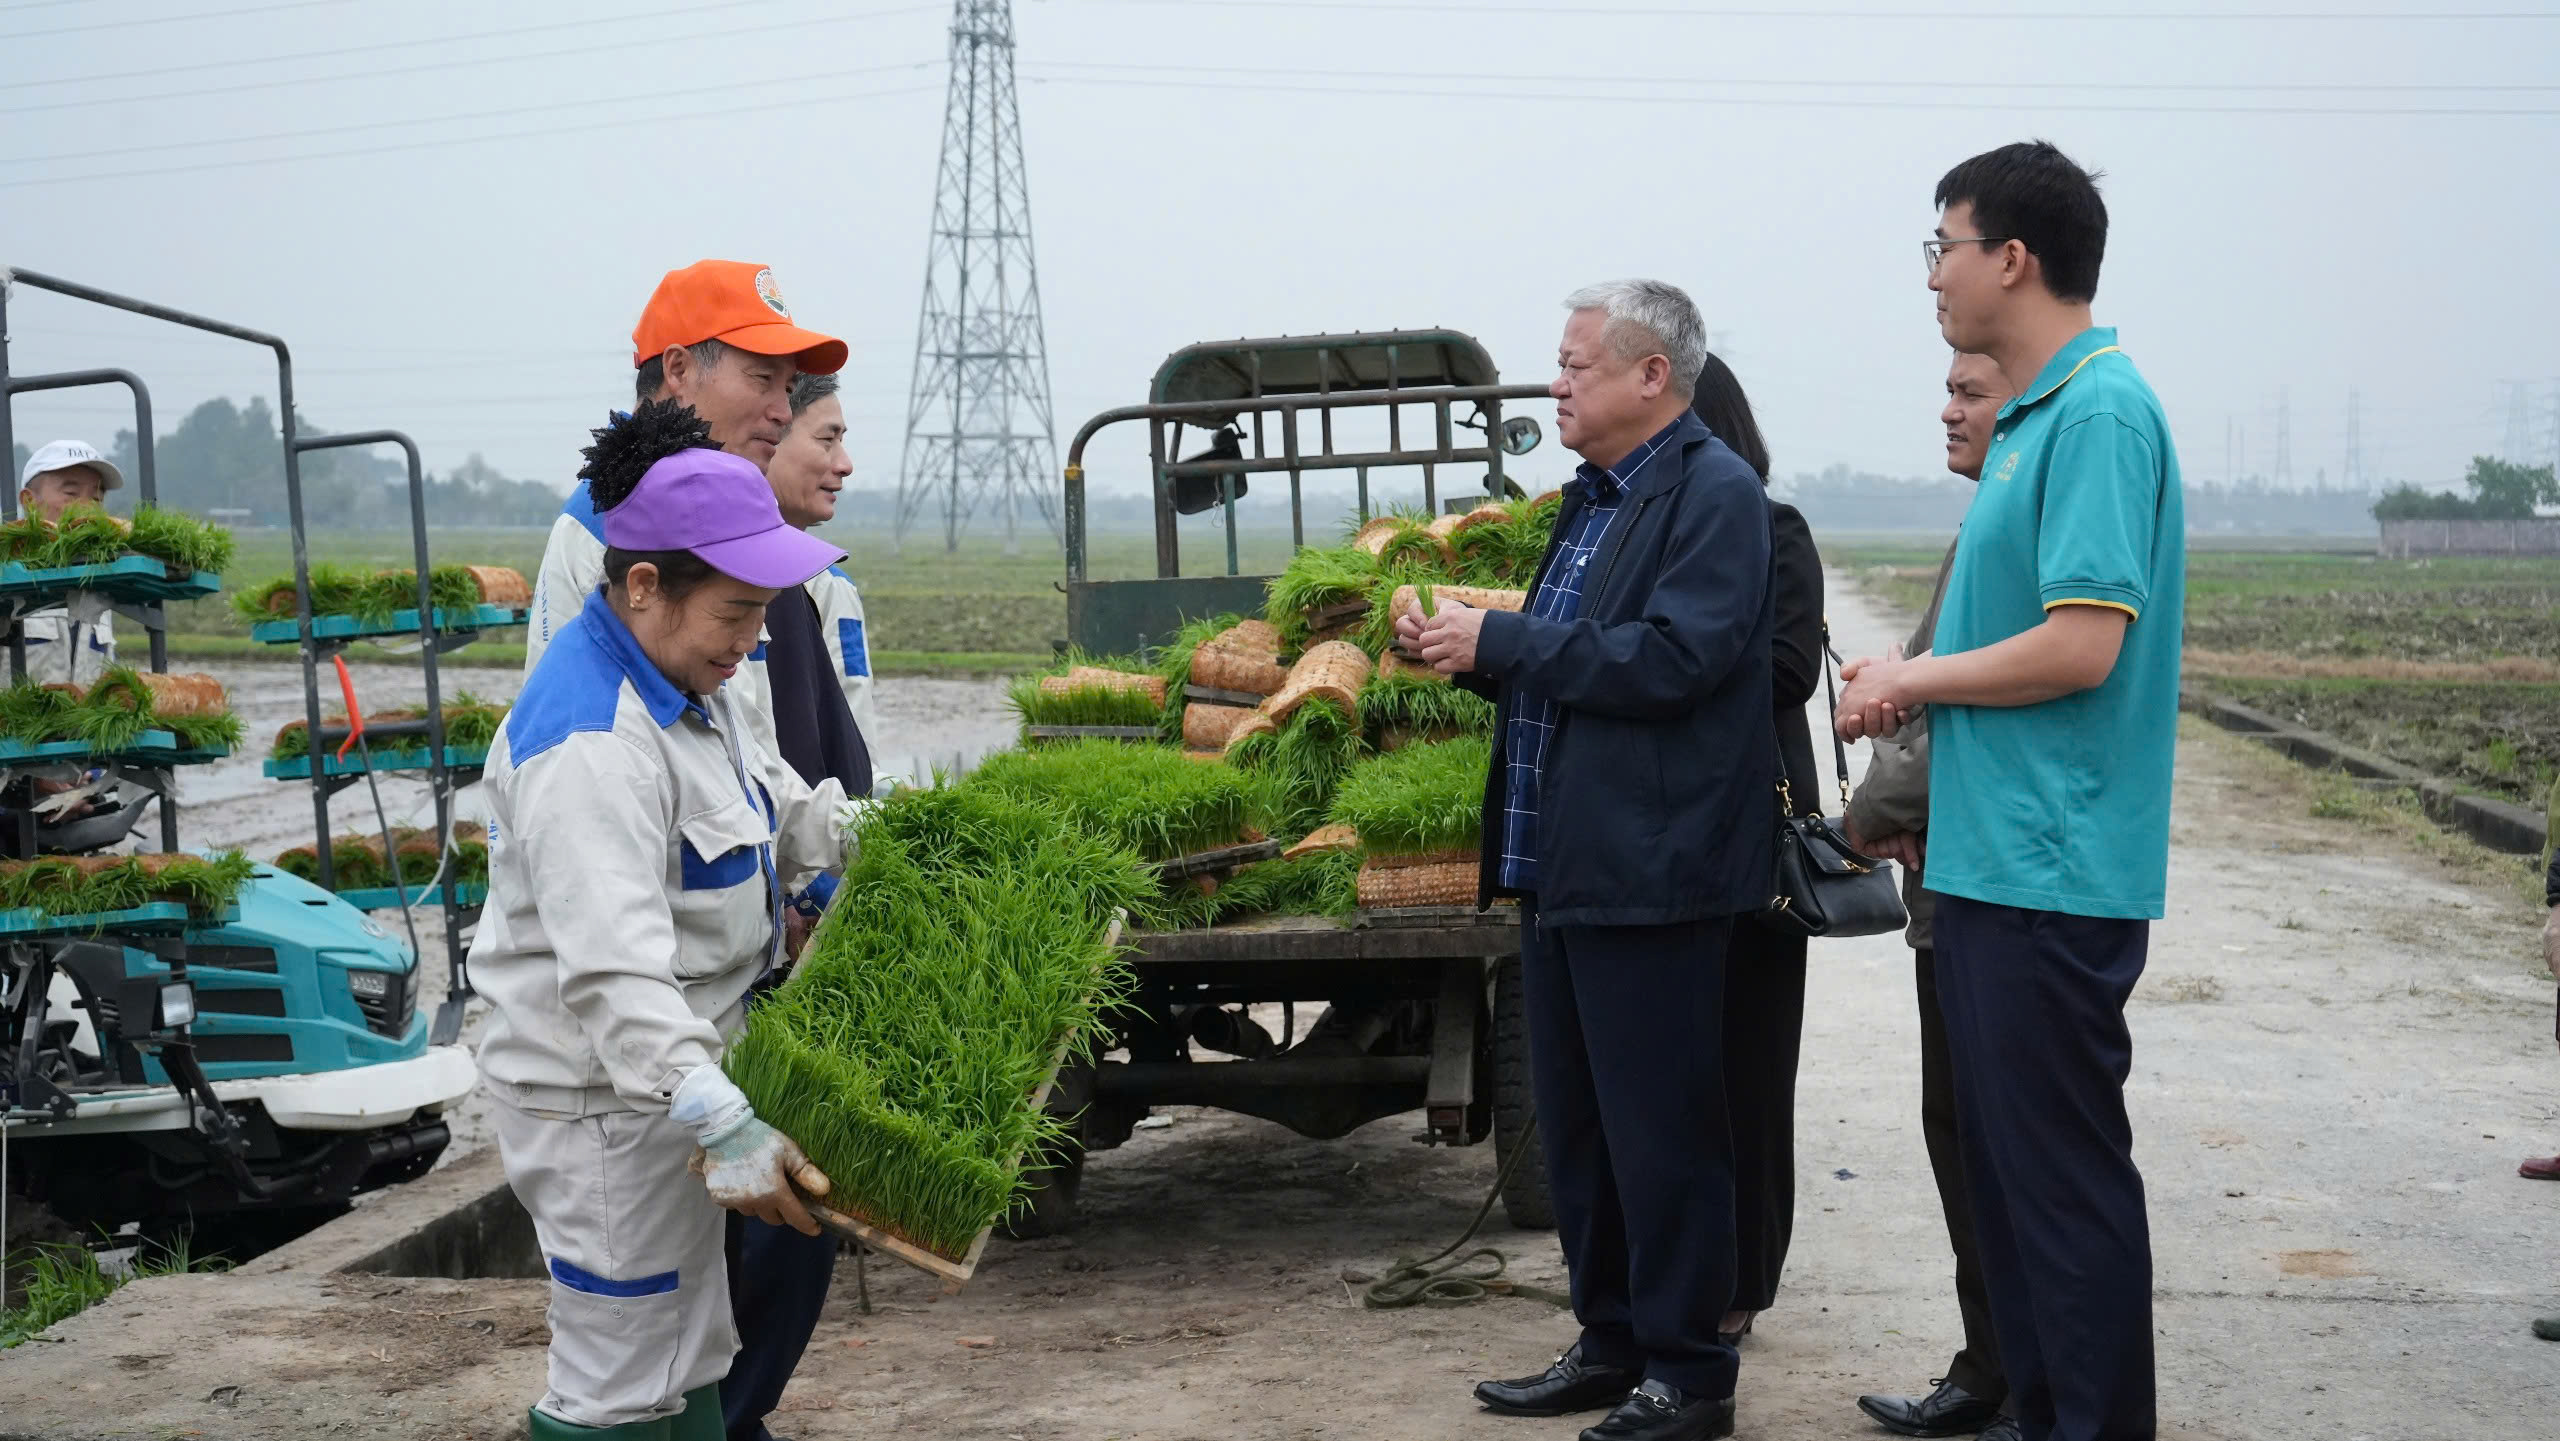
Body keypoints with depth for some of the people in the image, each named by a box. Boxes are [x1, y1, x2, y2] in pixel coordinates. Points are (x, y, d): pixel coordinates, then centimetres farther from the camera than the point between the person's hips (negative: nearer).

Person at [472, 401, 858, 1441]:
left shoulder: (683, 682, 7)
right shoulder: (590, 744, -27)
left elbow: (775, 801, 26)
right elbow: (612, 970, -36)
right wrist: (722, 1124, -43)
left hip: (675, 1073, 11)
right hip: (604, 1100, -10)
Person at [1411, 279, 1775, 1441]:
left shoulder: (1716, 495, -11)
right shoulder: (1593, 497, 17)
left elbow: (1673, 658, -22)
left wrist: (1502, 640, -17)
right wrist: (1469, 653, 6)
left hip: (1647, 876, -9)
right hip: (1561, 867, 9)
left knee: (1661, 1131, -2)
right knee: (1573, 1124, 15)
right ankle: (1610, 1345, 27)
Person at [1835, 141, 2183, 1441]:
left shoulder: (2100, 413, -15)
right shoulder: (2029, 418, 15)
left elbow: (2083, 645, -23)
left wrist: (1915, 680, -10)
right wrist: (1912, 694, 6)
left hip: (2055, 873, -10)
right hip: (1994, 859, 10)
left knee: (2064, 1170, -2)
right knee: (2002, 1155, 16)